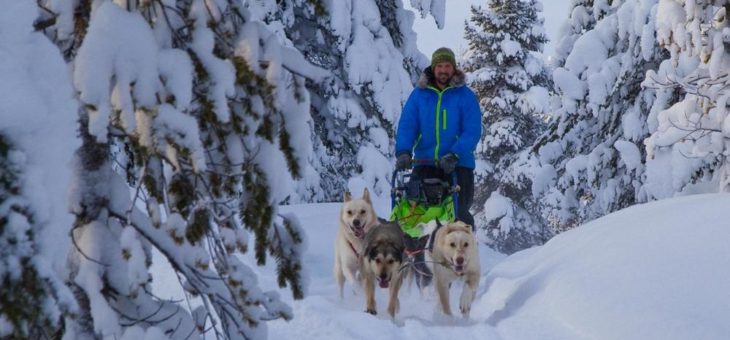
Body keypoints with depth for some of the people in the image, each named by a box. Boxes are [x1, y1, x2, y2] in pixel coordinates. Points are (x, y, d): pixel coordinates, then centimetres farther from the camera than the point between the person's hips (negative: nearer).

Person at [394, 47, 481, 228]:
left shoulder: (466, 95, 1)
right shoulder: (419, 94, 7)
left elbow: (473, 131, -7)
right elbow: (406, 125, 1)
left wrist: (454, 155, -22)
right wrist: (403, 151, -17)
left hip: (458, 165, -2)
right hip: (424, 164, 2)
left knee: (459, 214, -5)